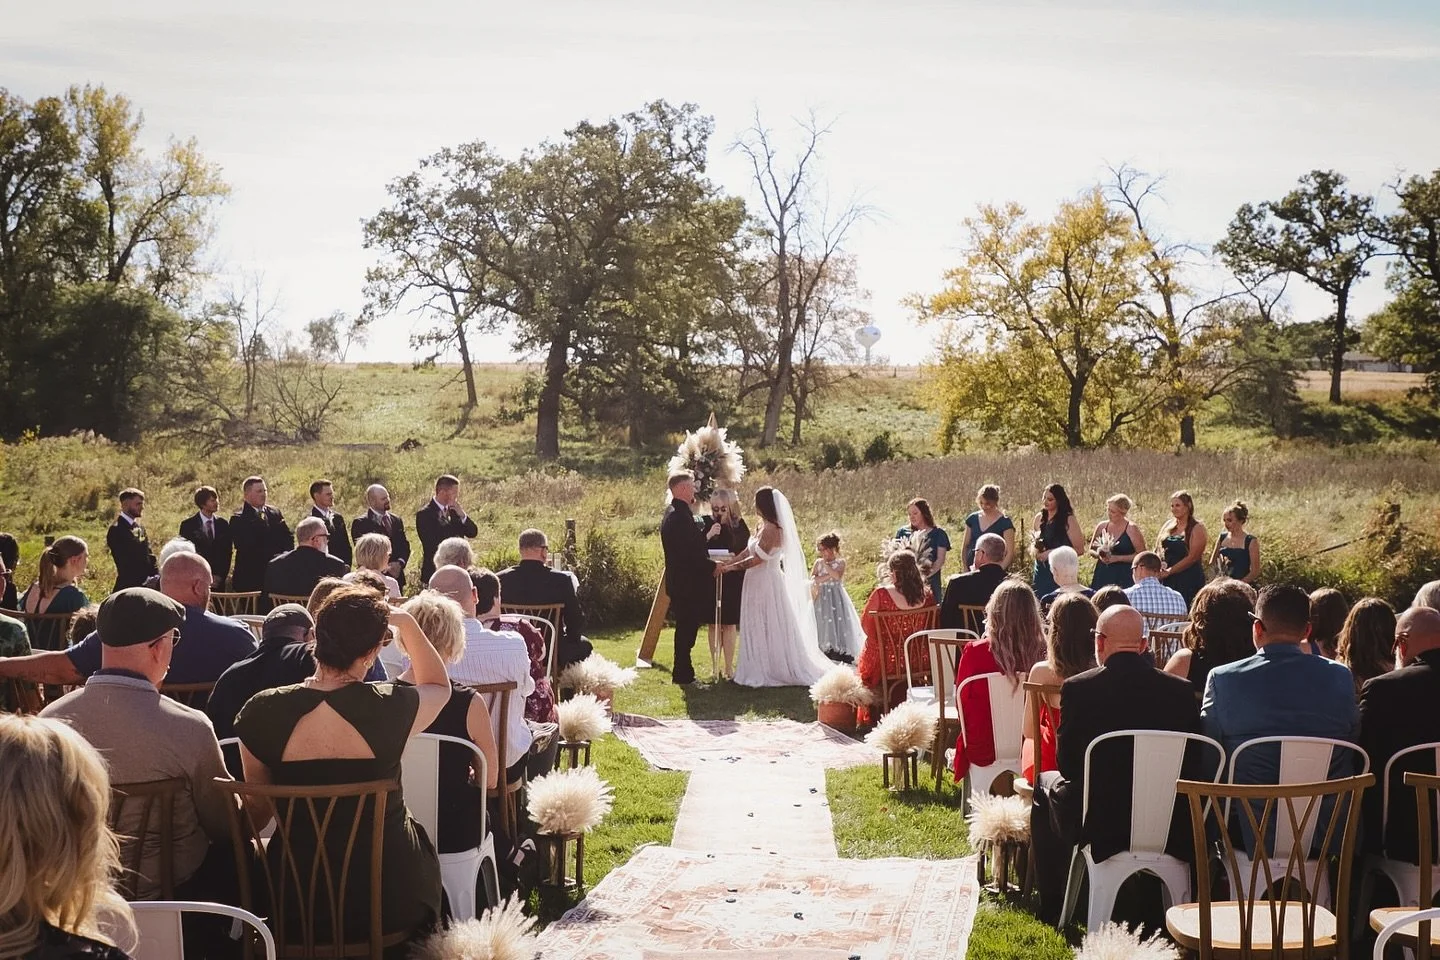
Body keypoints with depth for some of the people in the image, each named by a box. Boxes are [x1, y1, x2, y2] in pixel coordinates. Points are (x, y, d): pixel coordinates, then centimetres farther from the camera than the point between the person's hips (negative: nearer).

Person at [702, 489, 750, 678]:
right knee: (714, 625, 4)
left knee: (729, 624, 3)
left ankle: (728, 667, 8)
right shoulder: (707, 524, -1)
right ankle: (716, 667, 11)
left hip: (733, 581, 0)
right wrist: (707, 537, -19)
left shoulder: (740, 525, 2)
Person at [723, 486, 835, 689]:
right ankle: (764, 670, 20)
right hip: (759, 584, 10)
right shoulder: (763, 527, 10)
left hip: (767, 583, -10)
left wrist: (729, 567, -15)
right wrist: (725, 563, 5)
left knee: (772, 629, 0)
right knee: (759, 629, 13)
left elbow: (756, 559, -20)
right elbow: (748, 551, 12)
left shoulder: (772, 530, -20)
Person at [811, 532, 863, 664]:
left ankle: (842, 656, -7)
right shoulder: (818, 563, 8)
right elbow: (812, 580, -1)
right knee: (823, 625, -2)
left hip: (836, 598, -3)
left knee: (838, 624, -8)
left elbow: (837, 576, -19)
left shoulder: (840, 562, -1)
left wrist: (826, 564, -15)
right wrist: (829, 576, -12)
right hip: (822, 598, 3)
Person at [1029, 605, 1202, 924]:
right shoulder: (1180, 690, -7)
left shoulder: (1078, 688, -14)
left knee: (1046, 784, 28)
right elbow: (1193, 765, 1)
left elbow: (1068, 766, -6)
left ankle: (1053, 907, 34)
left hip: (1099, 825, -3)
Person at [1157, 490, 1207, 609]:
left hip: (1190, 580, -5)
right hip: (1169, 581, 5)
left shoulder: (1197, 528, -3)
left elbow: (1192, 557, -11)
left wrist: (1169, 571, -13)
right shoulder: (1168, 525, 14)